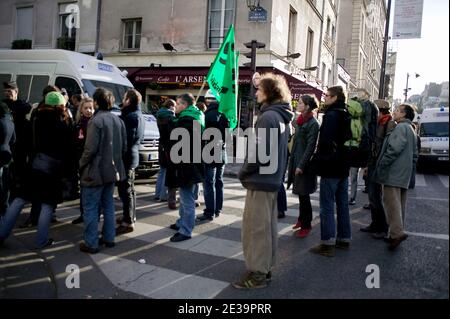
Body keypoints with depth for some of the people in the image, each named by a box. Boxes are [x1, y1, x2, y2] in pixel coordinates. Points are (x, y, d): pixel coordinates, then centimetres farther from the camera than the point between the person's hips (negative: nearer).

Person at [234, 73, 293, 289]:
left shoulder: (268, 116, -17)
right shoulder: (281, 117, 13)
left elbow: (259, 150, -21)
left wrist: (244, 173, -9)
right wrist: (277, 172, 17)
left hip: (260, 180, -10)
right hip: (273, 178, 10)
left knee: (255, 227, -1)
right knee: (268, 225, 15)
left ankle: (257, 273, 8)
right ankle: (265, 267, 25)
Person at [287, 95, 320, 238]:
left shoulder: (313, 123, -12)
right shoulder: (300, 121, 12)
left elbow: (310, 146, -17)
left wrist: (301, 165, -19)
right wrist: (292, 163, 14)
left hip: (305, 164, -7)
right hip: (297, 161, 8)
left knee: (303, 195, -1)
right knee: (301, 194, 16)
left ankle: (306, 226, 9)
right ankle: (301, 220, 29)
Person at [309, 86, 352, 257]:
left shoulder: (331, 115, -15)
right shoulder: (347, 116, 13)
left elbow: (325, 142, -22)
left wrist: (317, 159, -7)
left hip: (330, 168, -9)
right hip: (344, 167, 9)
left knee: (327, 207, -4)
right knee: (342, 204, 15)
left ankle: (327, 244, 0)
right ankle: (344, 239, 24)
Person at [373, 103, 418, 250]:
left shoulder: (401, 127, -8)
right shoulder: (411, 130, 23)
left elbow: (395, 148, -21)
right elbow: (415, 154, 25)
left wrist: (381, 164, -15)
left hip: (393, 172, -10)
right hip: (404, 175, 10)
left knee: (391, 201, -12)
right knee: (400, 203, 11)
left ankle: (397, 233, -18)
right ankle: (398, 231, 16)